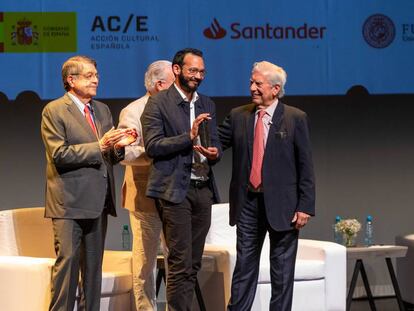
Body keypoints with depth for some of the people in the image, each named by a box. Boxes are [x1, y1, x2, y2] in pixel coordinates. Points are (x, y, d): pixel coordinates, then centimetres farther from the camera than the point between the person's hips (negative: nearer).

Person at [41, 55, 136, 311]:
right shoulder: (54, 111, -6)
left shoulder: (102, 110, 16)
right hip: (70, 201, -7)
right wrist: (99, 147, -20)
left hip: (98, 201, 7)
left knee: (94, 263, 10)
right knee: (67, 260, -10)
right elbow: (59, 155, -16)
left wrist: (118, 146, -5)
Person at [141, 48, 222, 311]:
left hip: (203, 189, 6)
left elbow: (216, 145, 16)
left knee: (193, 264, 7)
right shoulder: (158, 104, -3)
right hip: (174, 190, -6)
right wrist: (189, 136, -20)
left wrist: (214, 153, -8)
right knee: (180, 263, -9)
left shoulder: (207, 105, 16)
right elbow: (153, 146, -11)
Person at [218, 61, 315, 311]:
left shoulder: (296, 119, -3)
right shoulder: (238, 116, 6)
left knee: (282, 270, 6)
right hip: (248, 203, 3)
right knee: (245, 265, 7)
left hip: (282, 204, -3)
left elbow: (306, 166, -5)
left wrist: (305, 206, -9)